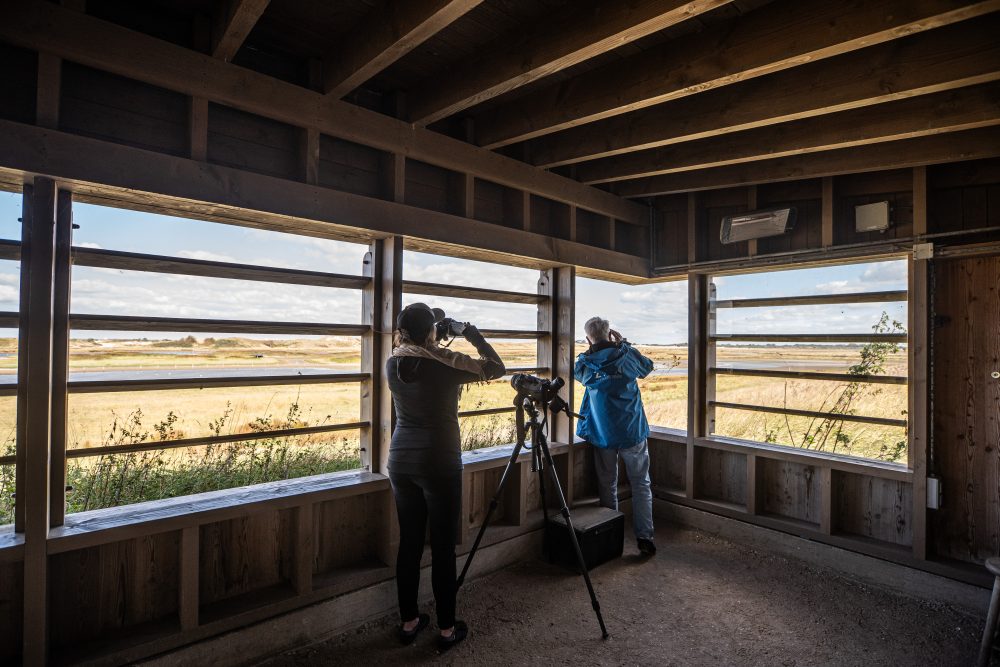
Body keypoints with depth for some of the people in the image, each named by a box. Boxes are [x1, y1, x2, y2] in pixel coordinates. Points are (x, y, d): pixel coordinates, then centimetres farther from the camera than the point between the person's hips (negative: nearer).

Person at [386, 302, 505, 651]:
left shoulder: (393, 364, -1)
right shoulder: (444, 364, -15)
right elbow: (497, 367, -5)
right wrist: (470, 332, 0)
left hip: (401, 461, 6)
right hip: (439, 463, -5)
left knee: (409, 543, 16)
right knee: (443, 547, 7)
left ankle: (408, 621, 31)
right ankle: (447, 629, 22)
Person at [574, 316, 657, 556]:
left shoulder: (585, 365, -6)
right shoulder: (627, 355, -9)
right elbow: (647, 367, 11)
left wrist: (591, 350, 9)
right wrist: (624, 343, 13)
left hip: (602, 435, 2)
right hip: (632, 432, -1)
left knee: (607, 486, 13)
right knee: (641, 485, 9)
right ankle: (644, 537, 7)